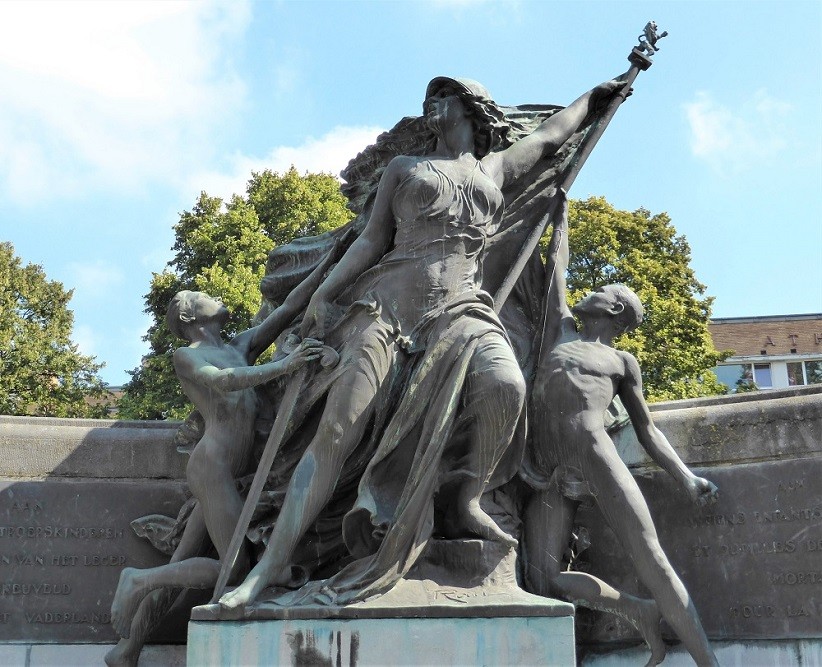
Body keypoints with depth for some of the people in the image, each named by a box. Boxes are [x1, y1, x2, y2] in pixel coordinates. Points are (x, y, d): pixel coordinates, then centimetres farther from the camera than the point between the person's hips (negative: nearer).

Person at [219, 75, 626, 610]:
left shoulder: (496, 169, 28)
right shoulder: (405, 168, 23)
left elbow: (551, 135, 42)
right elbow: (372, 240, 16)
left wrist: (596, 94, 55)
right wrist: (324, 295, 4)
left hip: (460, 309, 1)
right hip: (389, 303, 0)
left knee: (506, 386, -34)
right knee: (336, 431, -18)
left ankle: (464, 504, -14)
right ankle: (269, 568, -16)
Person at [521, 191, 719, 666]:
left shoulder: (622, 362, 18)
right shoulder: (561, 333, 24)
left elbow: (646, 428, 17)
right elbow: (557, 264, 31)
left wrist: (686, 477, 3)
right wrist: (562, 210, 40)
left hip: (597, 459, -3)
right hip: (550, 475, 3)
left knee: (653, 563, -13)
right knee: (543, 581, -11)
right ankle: (639, 612, 8)